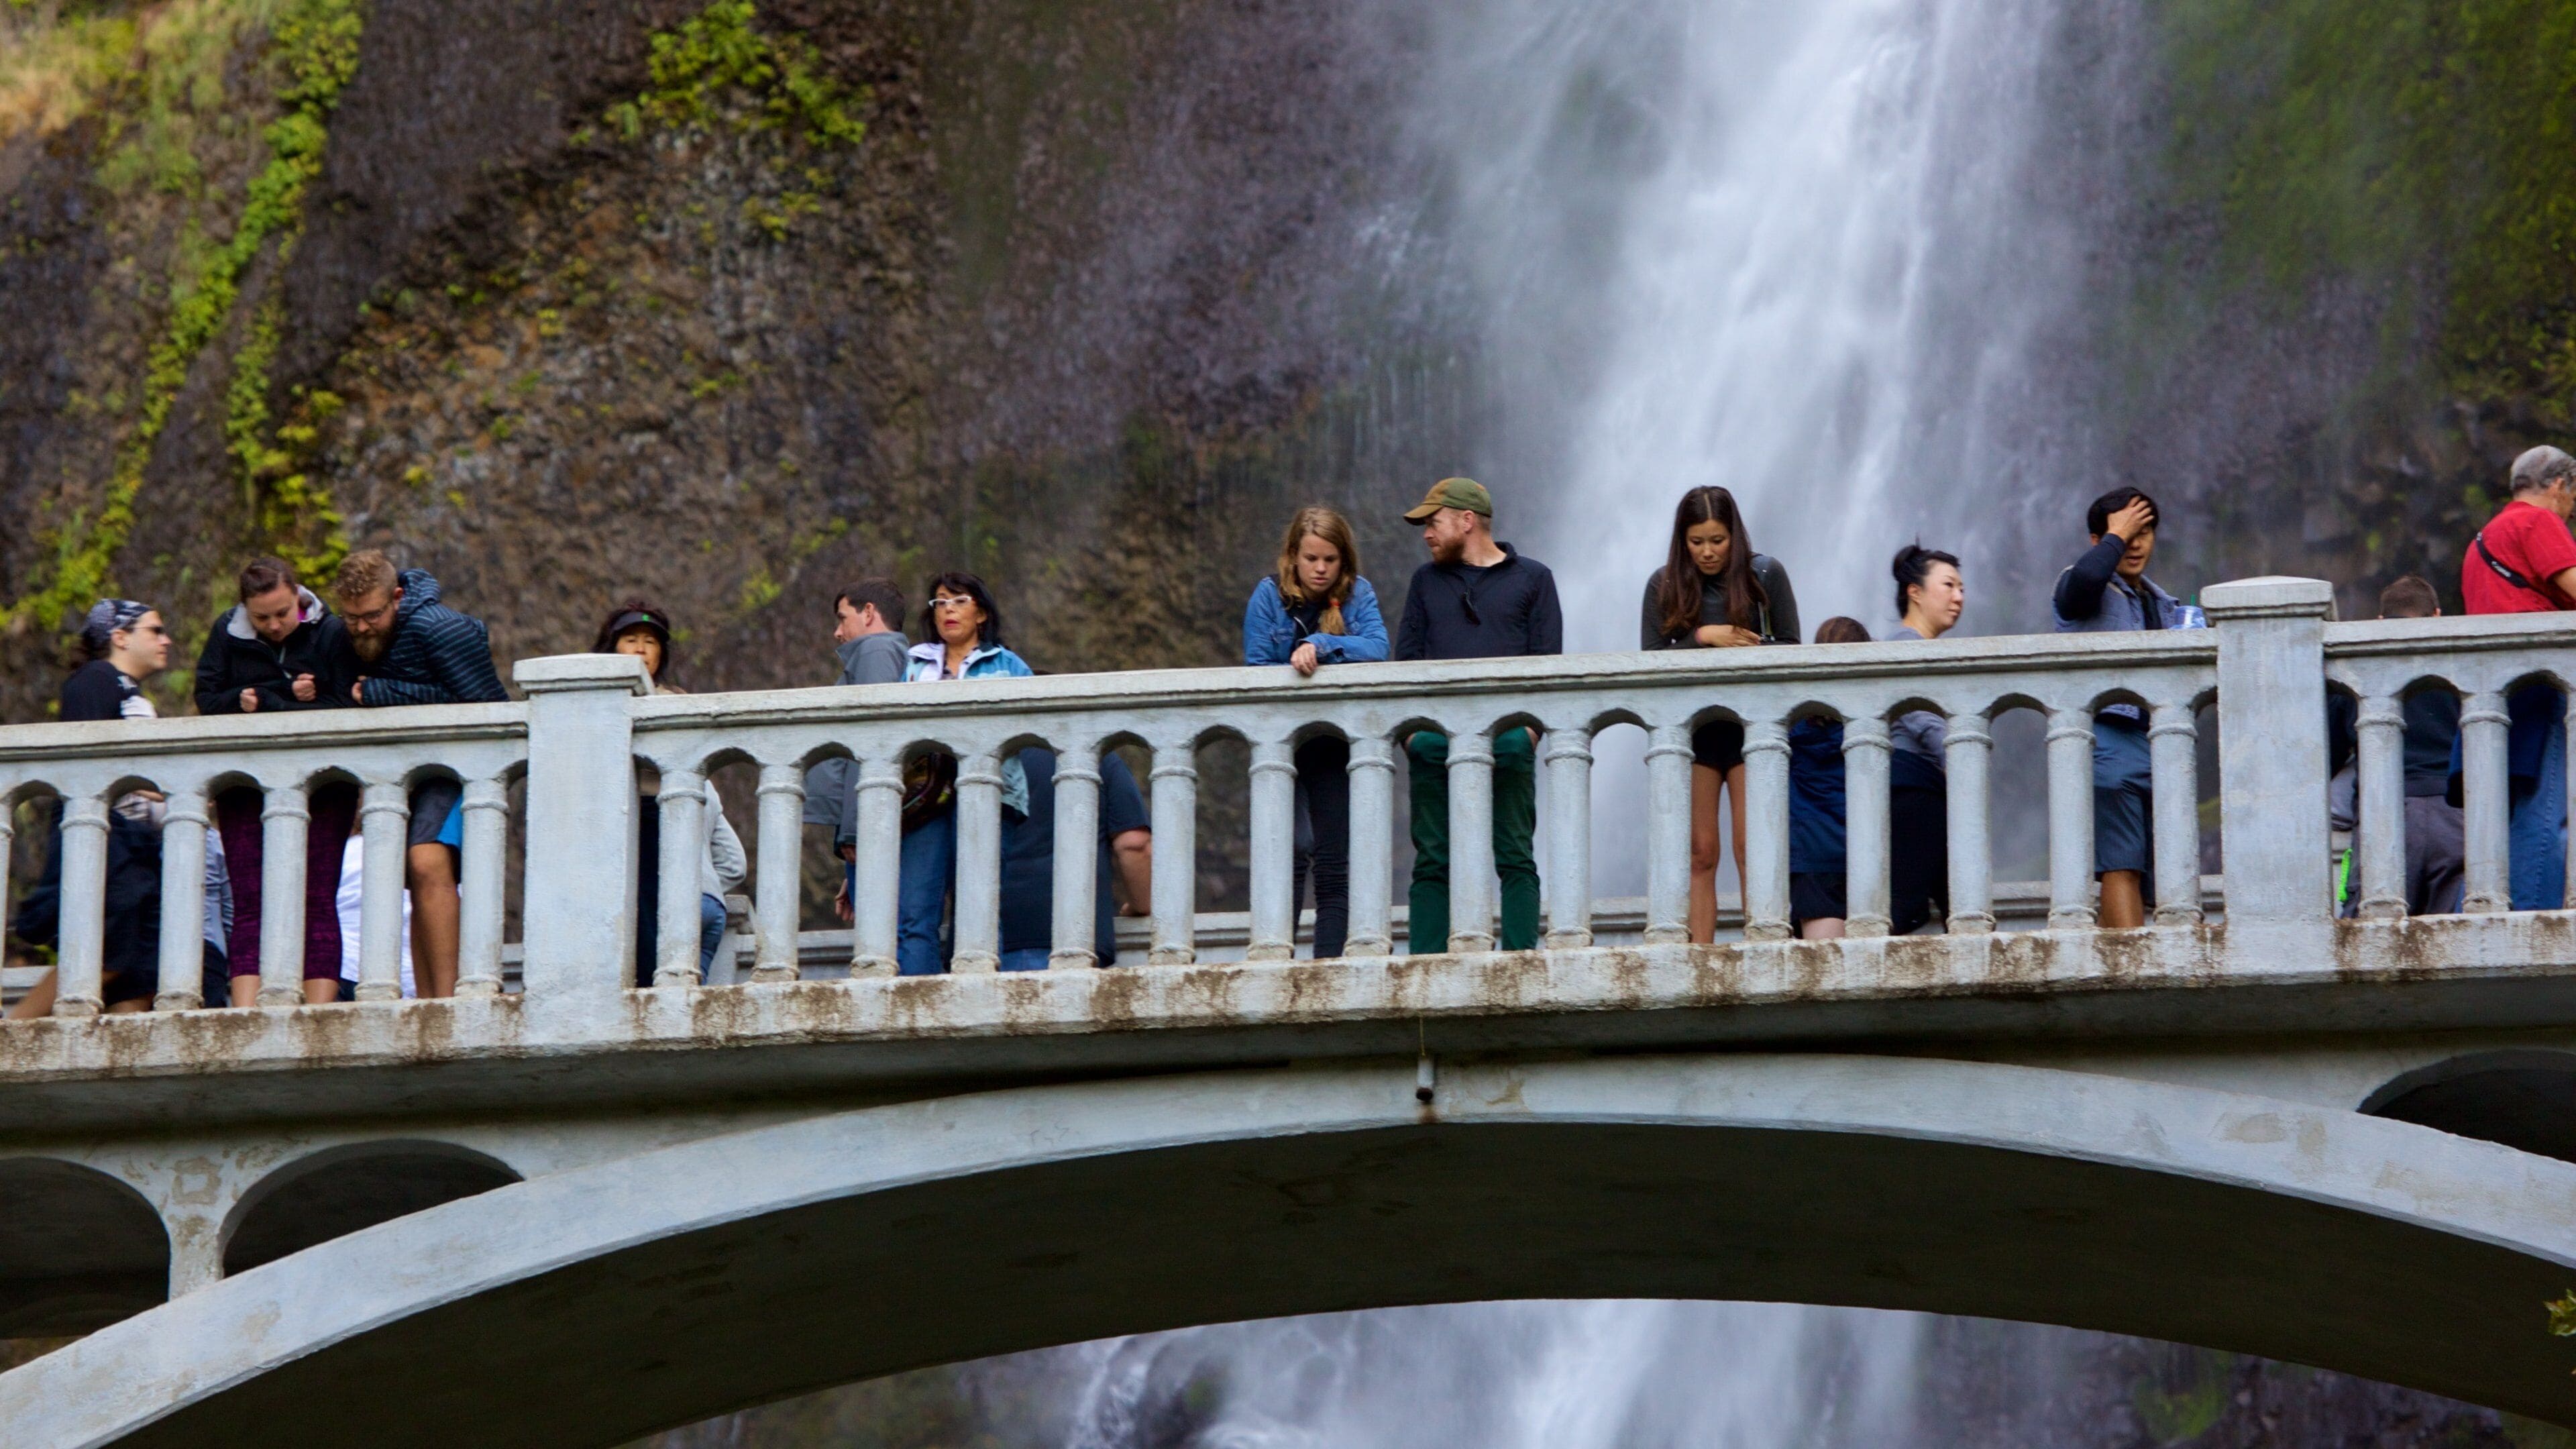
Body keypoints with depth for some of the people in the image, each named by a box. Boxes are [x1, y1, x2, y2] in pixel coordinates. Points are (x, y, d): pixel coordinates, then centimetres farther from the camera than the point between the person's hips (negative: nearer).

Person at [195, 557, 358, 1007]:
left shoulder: (330, 634, -3)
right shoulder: (227, 633, 4)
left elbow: (343, 711, -10)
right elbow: (208, 700, -4)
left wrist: (262, 703, -14)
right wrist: (288, 697, -13)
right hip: (246, 784, 2)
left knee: (317, 900, -5)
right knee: (249, 903, -3)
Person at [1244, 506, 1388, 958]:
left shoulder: (1358, 594, 3)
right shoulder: (1269, 595, 0)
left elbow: (1377, 648, -13)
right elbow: (1256, 667, -5)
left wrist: (1319, 646, -23)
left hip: (1336, 746, 2)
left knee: (1335, 860, 0)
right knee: (1292, 849, -13)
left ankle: (1327, 961, 1)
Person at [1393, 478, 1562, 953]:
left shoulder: (1532, 579, 12)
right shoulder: (1426, 581, 21)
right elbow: (1406, 658, 17)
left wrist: (1528, 729, -6)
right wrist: (1411, 728, 2)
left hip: (1506, 740, -2)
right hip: (1435, 741, 2)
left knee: (1515, 860, -5)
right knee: (1432, 861, -1)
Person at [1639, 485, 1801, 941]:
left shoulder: (1765, 575, 2)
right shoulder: (1665, 585, 4)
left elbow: (1790, 647, 3)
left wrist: (1747, 649, -16)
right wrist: (1704, 638, -15)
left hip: (1750, 726, -1)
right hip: (1689, 728, 1)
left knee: (1752, 850, -7)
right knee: (1700, 855, 0)